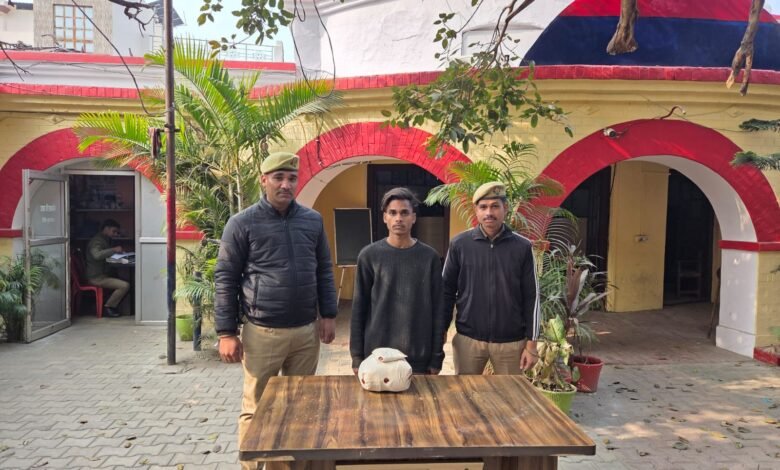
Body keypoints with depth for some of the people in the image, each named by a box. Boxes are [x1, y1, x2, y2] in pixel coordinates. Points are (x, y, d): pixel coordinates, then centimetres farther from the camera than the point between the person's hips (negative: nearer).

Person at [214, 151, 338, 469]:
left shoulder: (313, 220, 7)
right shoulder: (242, 224, -4)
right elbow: (225, 279, -4)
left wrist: (328, 315, 7)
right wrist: (226, 333, -7)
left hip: (306, 331, 4)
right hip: (262, 333, -3)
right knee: (255, 409, 6)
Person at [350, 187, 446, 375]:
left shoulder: (429, 257, 0)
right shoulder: (369, 255, -1)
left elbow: (437, 310, 2)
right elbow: (359, 309, 1)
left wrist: (436, 357, 1)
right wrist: (357, 356, -1)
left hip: (419, 357, 1)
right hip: (376, 354, 0)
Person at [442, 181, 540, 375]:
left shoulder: (522, 247, -3)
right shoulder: (459, 244, -3)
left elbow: (531, 298, -1)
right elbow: (447, 291, 3)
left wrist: (531, 343, -2)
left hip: (511, 341, 0)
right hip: (468, 339, 0)